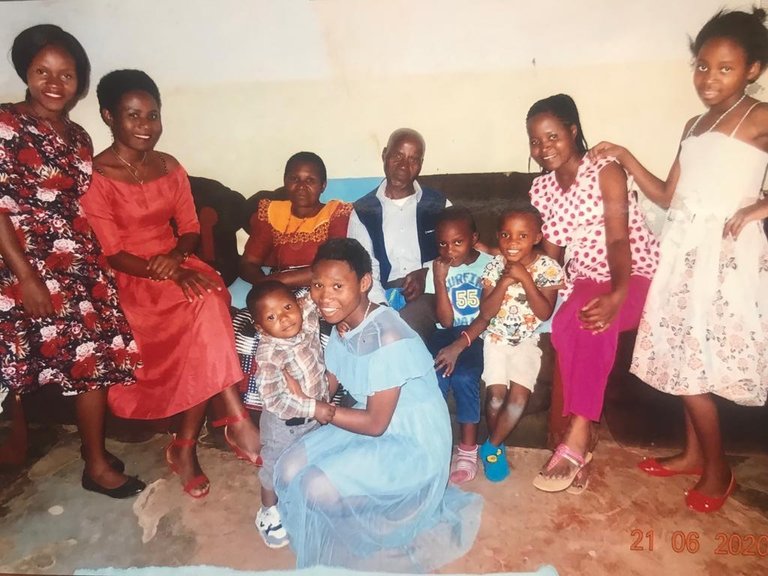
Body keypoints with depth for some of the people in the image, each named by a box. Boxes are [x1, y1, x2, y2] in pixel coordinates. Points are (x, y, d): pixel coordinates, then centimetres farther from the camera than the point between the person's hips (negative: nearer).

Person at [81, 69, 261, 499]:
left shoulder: (170, 167, 9)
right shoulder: (94, 176, -7)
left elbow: (190, 228, 9)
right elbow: (111, 254, -11)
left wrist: (176, 257, -13)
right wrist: (167, 273, -24)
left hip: (179, 266, 5)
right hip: (129, 281, -4)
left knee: (208, 309, -29)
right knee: (208, 310, -31)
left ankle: (187, 445, -19)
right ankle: (236, 419, -21)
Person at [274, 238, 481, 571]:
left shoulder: (388, 341, -30)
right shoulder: (342, 326, -3)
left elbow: (375, 423, -24)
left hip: (414, 446, -8)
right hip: (370, 424, 8)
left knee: (318, 488, -20)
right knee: (289, 469, -3)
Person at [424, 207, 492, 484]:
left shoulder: (489, 264, -4)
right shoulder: (436, 268, 1)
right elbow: (446, 321, -6)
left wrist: (459, 345, -23)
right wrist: (440, 279, -16)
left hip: (479, 334, -2)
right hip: (447, 333, 2)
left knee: (463, 376, -28)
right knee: (434, 376, -26)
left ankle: (468, 447, -8)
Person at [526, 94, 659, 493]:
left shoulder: (606, 171, -10)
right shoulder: (541, 189, 6)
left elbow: (618, 240, -20)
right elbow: (551, 251, 6)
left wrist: (616, 297, -36)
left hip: (638, 277, -4)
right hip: (587, 281, 4)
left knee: (594, 321, -35)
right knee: (566, 326, -29)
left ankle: (575, 439, -31)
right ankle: (582, 434, -20)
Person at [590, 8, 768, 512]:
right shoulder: (694, 126, 16)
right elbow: (668, 196, 14)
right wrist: (624, 157, 10)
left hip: (727, 255, -7)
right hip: (685, 251, 7)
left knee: (691, 368, -4)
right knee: (681, 362, 12)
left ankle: (718, 468, 19)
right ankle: (694, 453, 30)